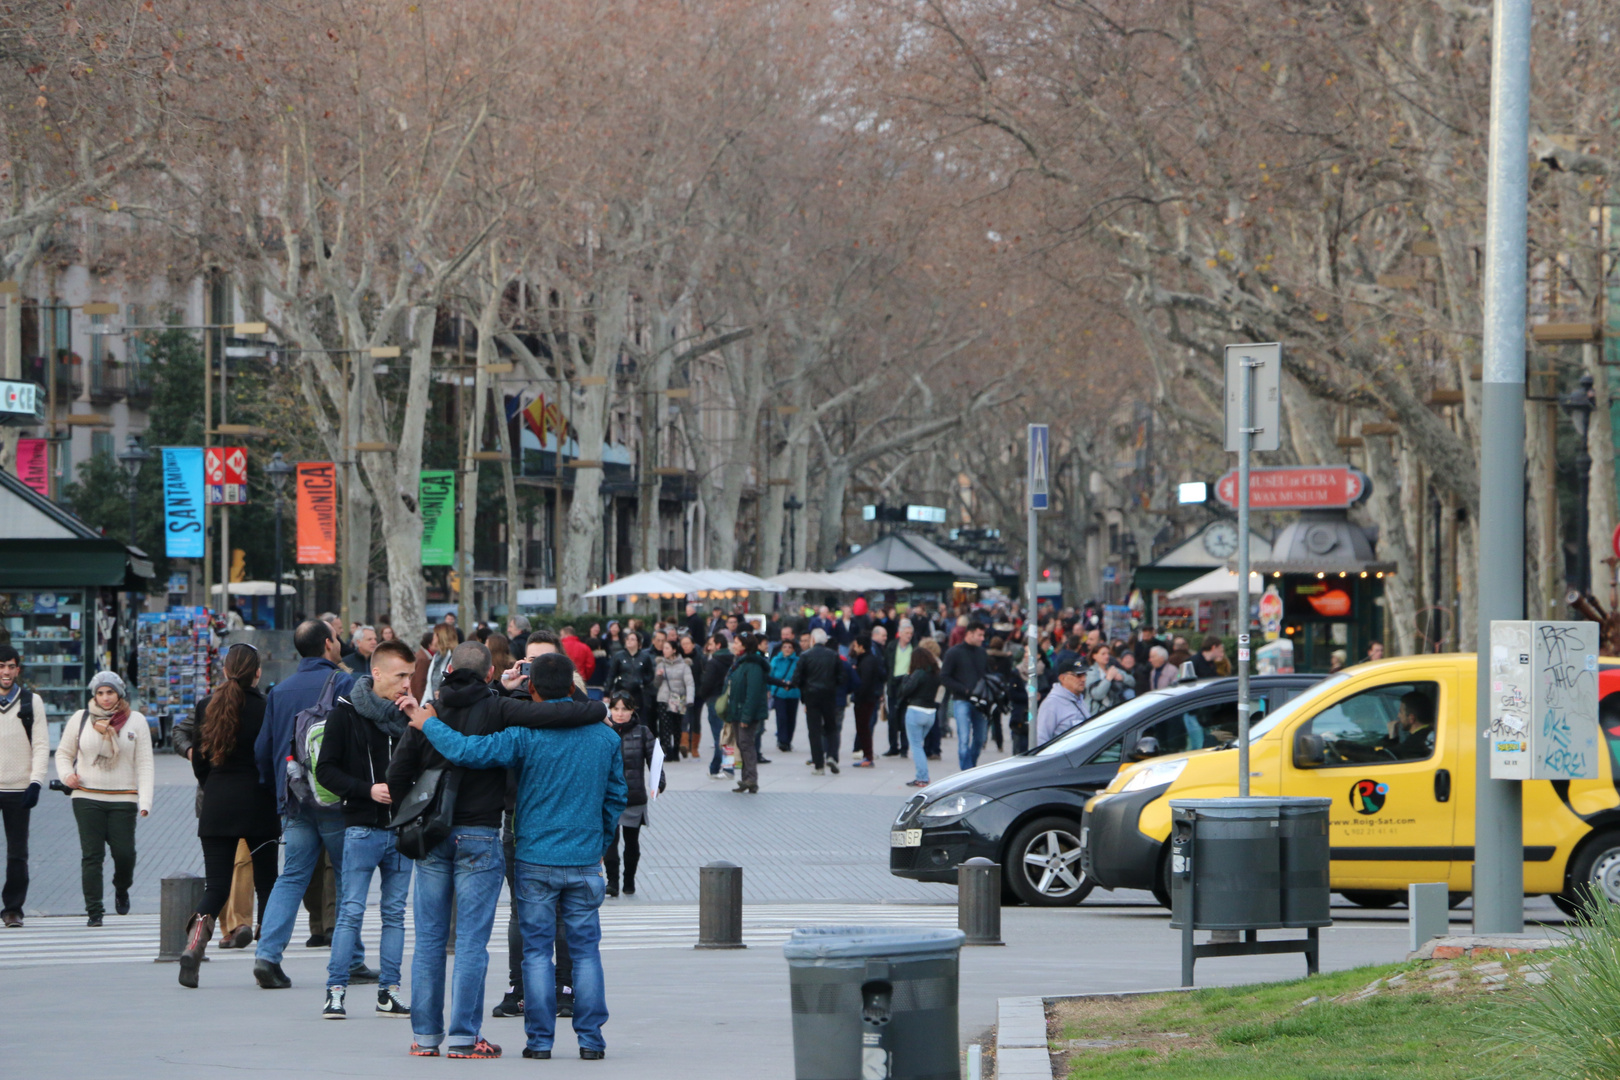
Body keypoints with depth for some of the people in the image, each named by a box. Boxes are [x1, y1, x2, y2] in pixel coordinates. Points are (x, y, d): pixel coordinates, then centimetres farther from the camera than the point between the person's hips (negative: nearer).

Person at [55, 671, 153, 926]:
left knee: (125, 853, -5)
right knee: (91, 855, -4)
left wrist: (145, 801, -7)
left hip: (123, 798, 0)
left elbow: (144, 764, 3)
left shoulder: (135, 721, 5)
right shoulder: (81, 719, 7)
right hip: (87, 797, 0)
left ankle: (121, 890, 26)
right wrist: (66, 774, -4)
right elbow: (64, 752, 18)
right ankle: (93, 910, 1)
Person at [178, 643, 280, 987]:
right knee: (266, 882, 8)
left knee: (216, 884, 4)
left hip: (216, 805, 3)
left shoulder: (206, 706, 3)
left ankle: (194, 943, -21)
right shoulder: (263, 707, -9)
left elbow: (198, 759, 9)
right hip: (257, 804, -3)